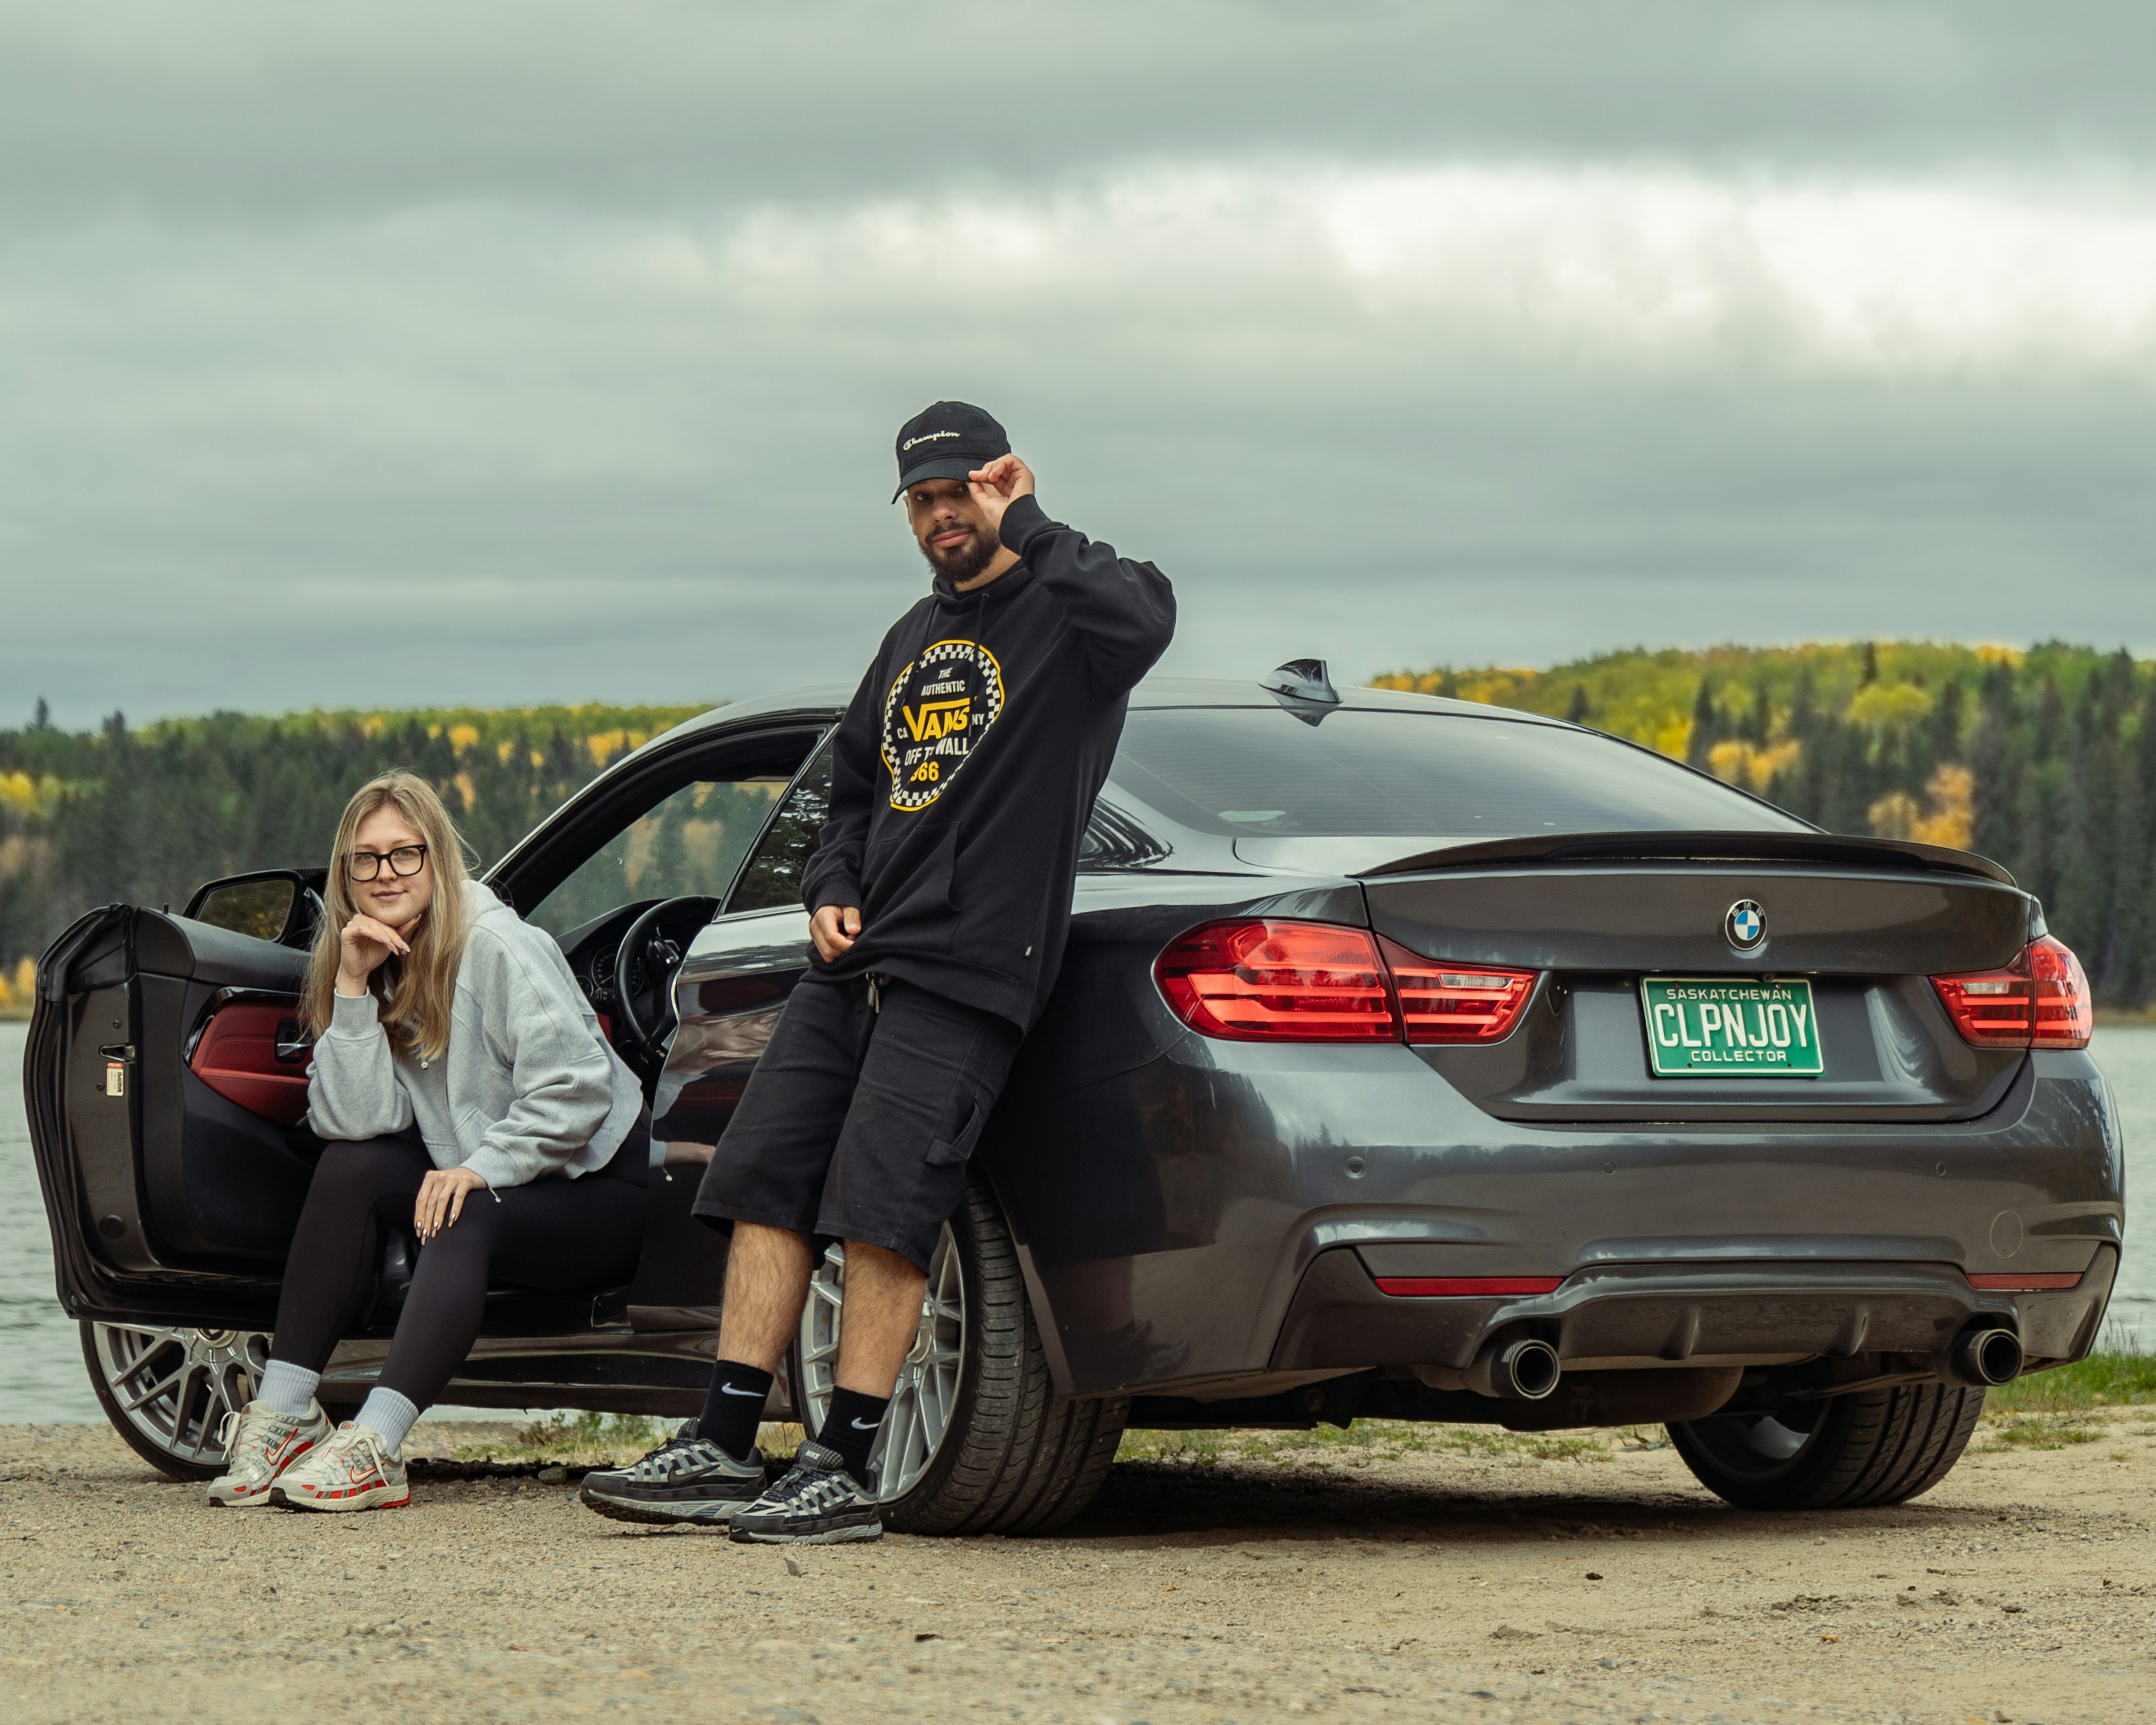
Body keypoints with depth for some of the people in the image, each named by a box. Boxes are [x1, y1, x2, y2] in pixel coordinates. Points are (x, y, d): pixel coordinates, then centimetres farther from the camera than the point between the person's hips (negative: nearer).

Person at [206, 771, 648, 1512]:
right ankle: (282, 1413, -18)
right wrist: (353, 989, -17)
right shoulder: (370, 963, 3)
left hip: (596, 1192, -7)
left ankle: (373, 1445, -46)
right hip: (473, 1177, 7)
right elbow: (357, 1119, -10)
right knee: (350, 1167, -13)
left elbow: (575, 1090, -24)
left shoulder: (498, 948, -17)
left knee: (465, 1220, -33)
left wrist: (483, 1166, -29)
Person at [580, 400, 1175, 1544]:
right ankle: (723, 1448, 4)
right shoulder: (915, 639, 23)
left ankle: (843, 1472, -9)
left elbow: (1144, 616, -26)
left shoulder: (1061, 615, 0)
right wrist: (831, 889, 12)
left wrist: (1025, 524, -14)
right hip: (854, 962, 8)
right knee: (764, 1183, 1)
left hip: (966, 975, -8)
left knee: (881, 1209, -14)